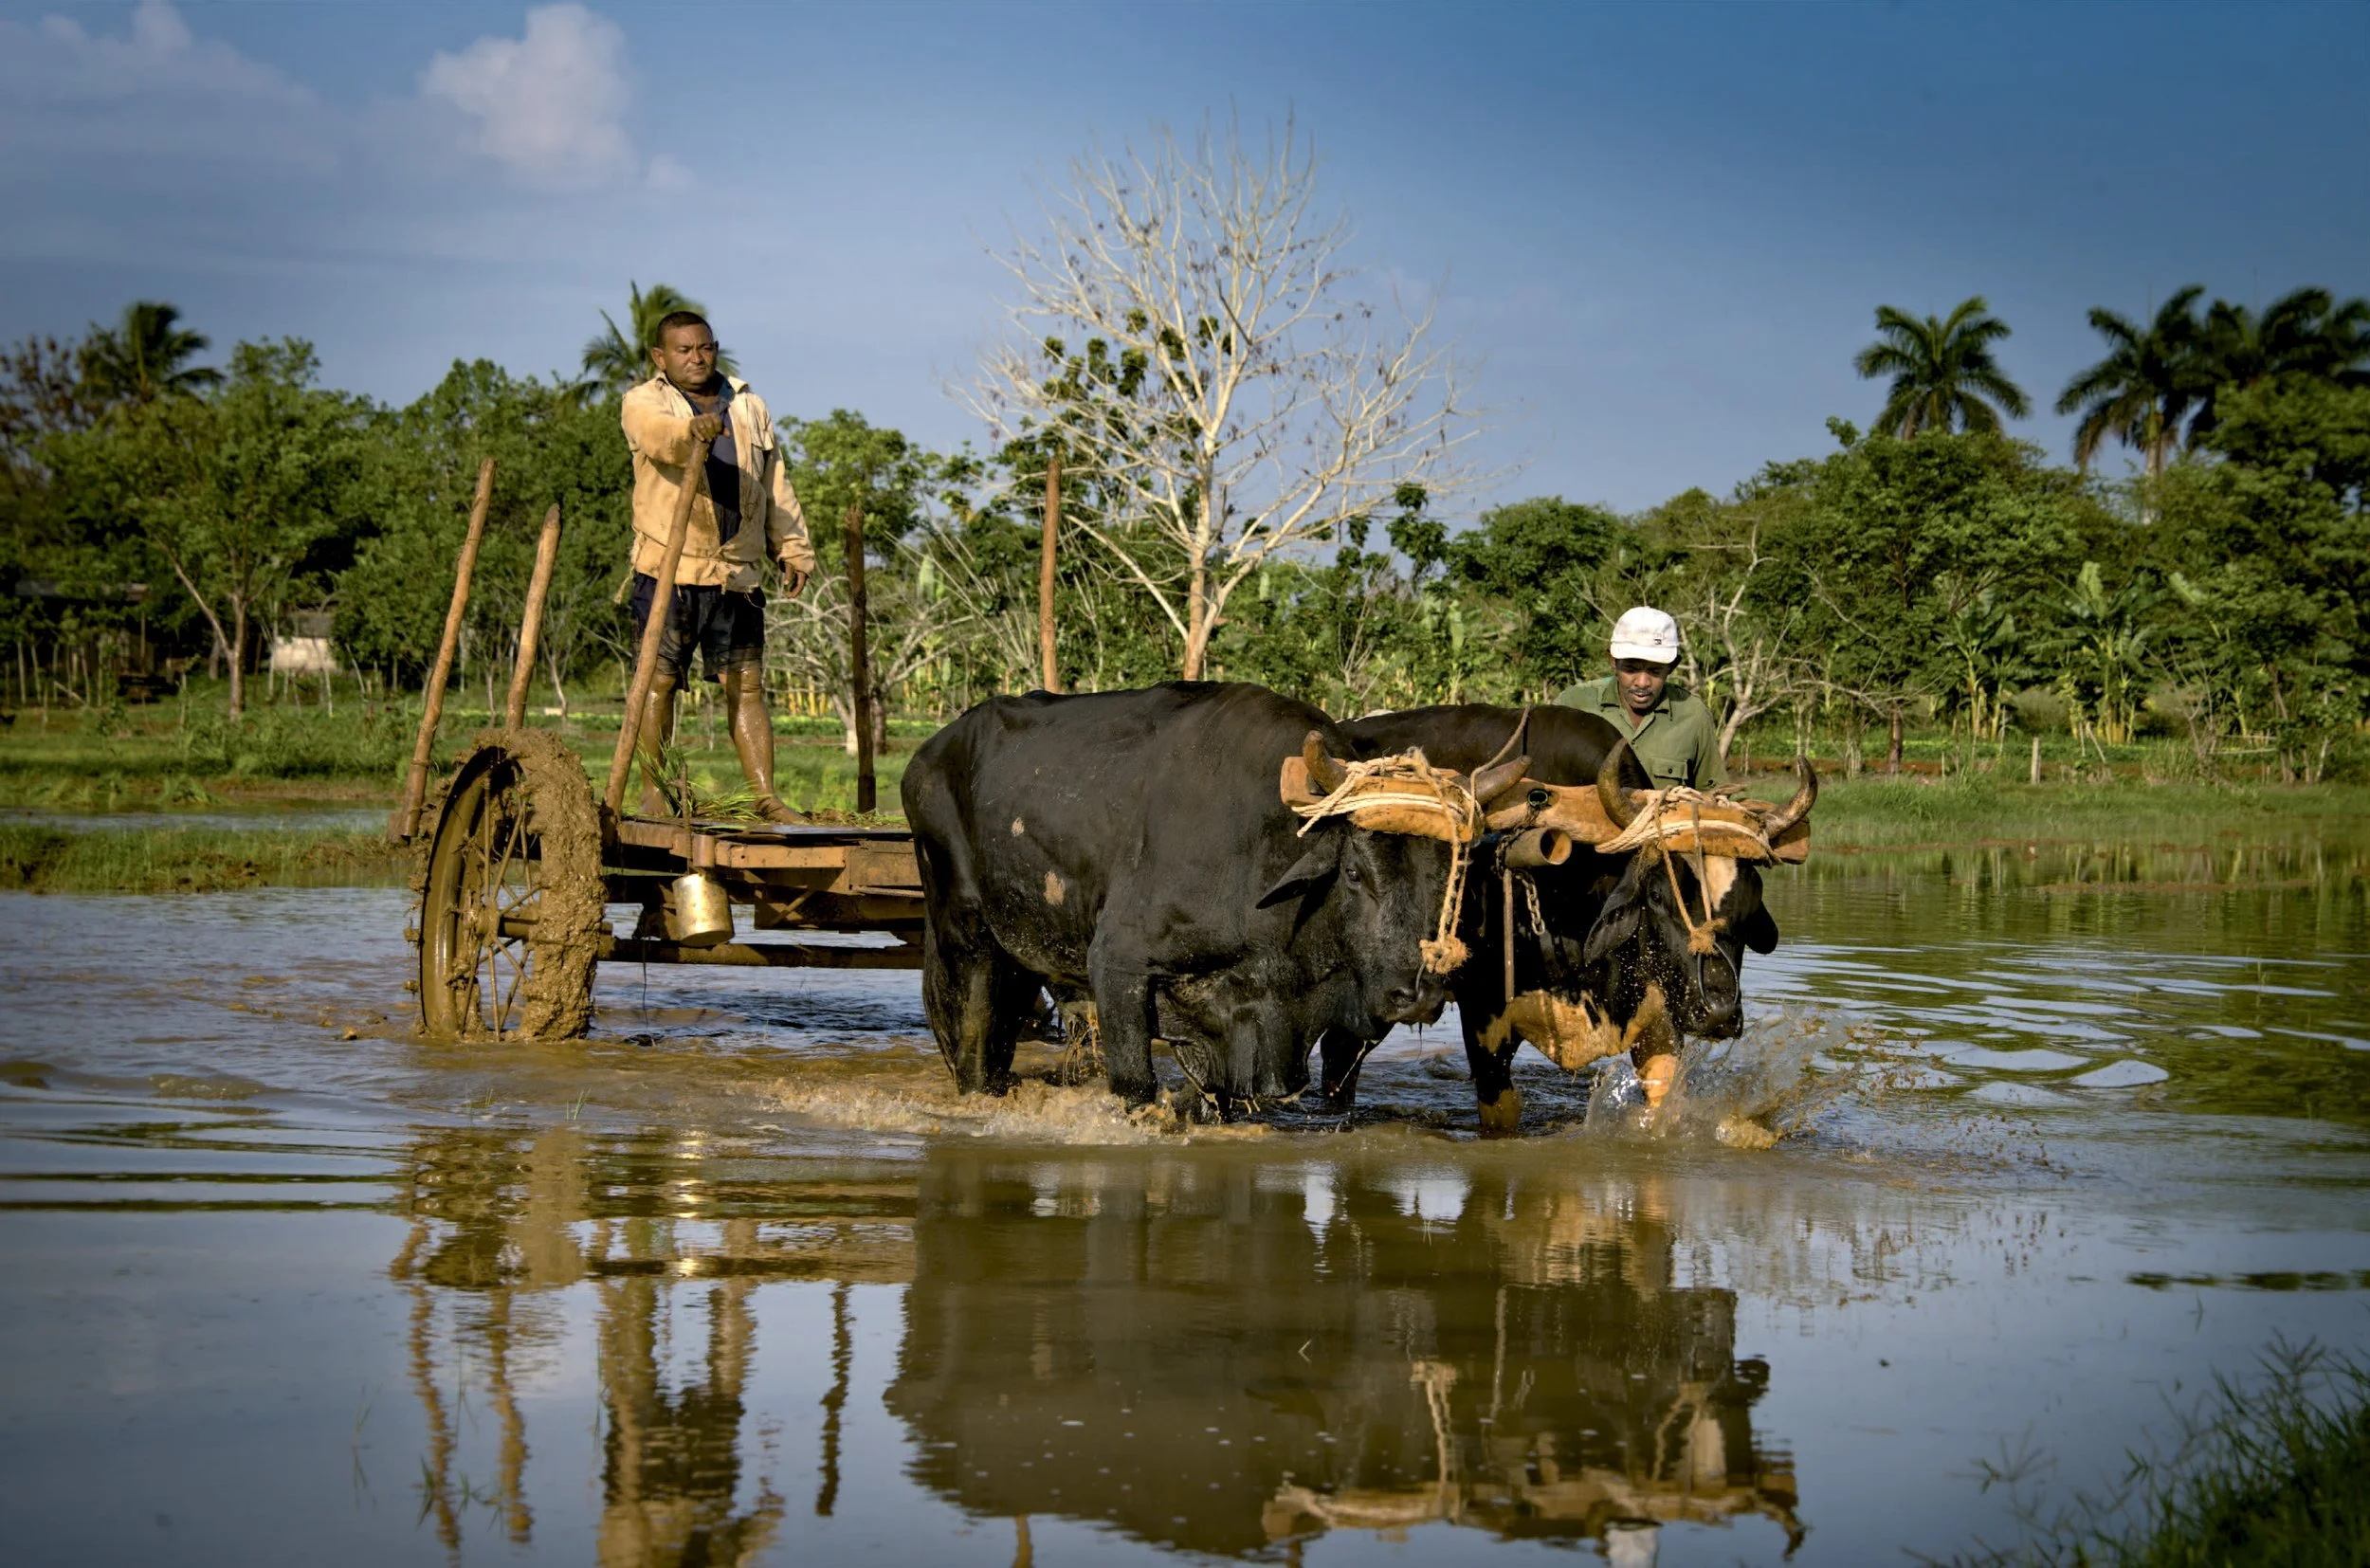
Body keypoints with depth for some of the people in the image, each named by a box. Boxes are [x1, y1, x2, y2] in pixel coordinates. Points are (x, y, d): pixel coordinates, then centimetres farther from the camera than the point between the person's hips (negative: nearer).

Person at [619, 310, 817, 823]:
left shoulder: (749, 407, 18)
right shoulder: (643, 403, 2)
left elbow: (776, 487, 22)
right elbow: (657, 434, -23)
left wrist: (794, 549, 15)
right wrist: (693, 430, -45)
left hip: (737, 573, 3)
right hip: (667, 569, -3)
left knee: (746, 686, 1)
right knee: (658, 682, -2)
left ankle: (766, 796, 0)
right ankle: (653, 794, 4)